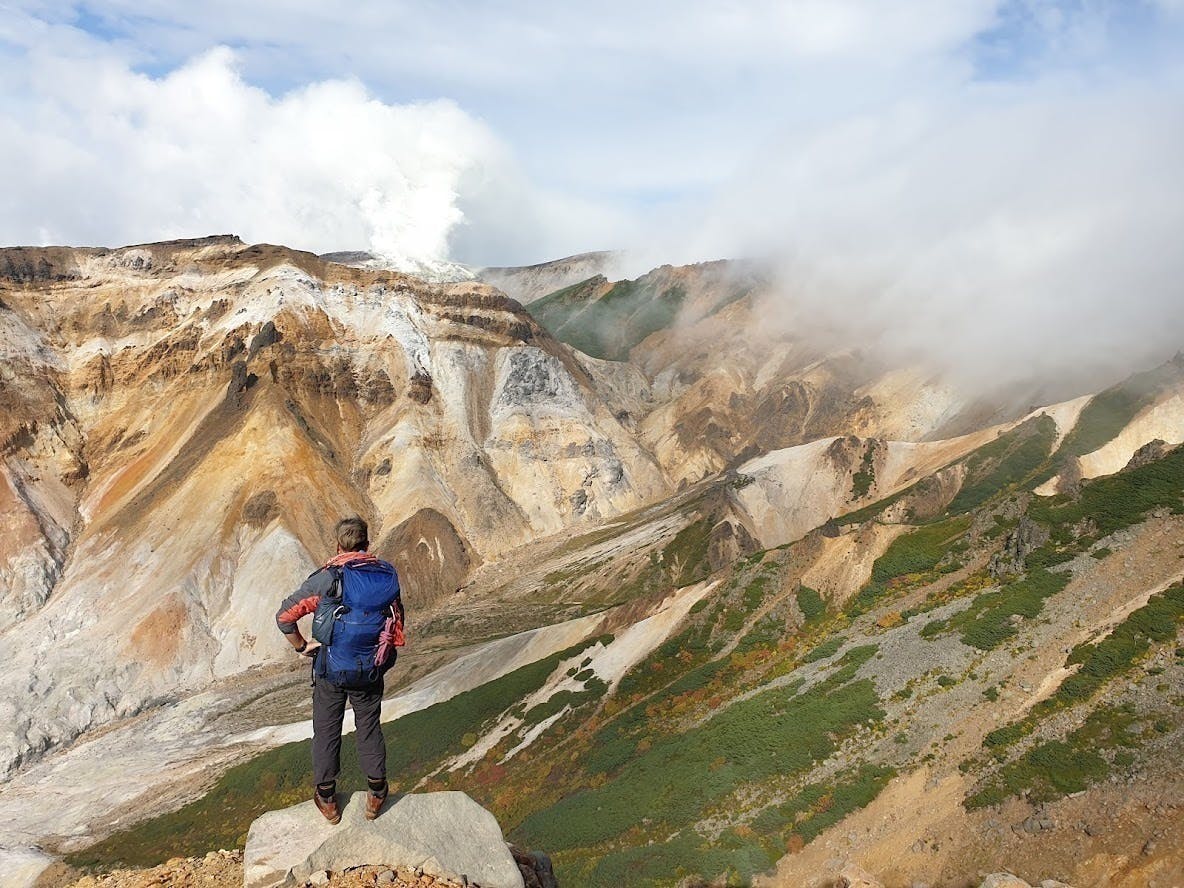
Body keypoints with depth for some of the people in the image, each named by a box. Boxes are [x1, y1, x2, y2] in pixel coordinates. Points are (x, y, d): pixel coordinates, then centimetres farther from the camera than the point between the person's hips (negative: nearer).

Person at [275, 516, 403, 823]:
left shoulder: (328, 577, -15)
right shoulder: (388, 576, -5)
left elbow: (284, 616, -14)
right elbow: (398, 622, 4)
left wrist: (301, 646, 0)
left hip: (331, 670, -2)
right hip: (371, 671, 3)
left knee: (326, 731, 15)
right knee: (369, 729, 20)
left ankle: (327, 800, 26)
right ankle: (376, 794, 27)